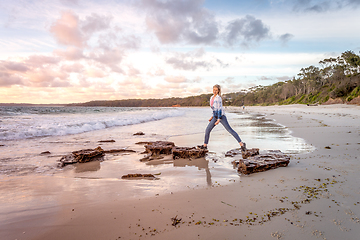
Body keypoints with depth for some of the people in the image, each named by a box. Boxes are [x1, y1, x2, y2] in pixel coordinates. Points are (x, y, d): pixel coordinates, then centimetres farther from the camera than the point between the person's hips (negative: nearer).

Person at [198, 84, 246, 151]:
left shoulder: (218, 98, -12)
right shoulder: (212, 97, 14)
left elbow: (220, 109, -17)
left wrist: (219, 120, -22)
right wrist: (212, 116, 22)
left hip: (221, 116, -8)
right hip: (215, 116, 8)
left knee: (230, 130, -10)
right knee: (207, 130, 5)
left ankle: (241, 143, -6)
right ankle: (205, 145, 16)